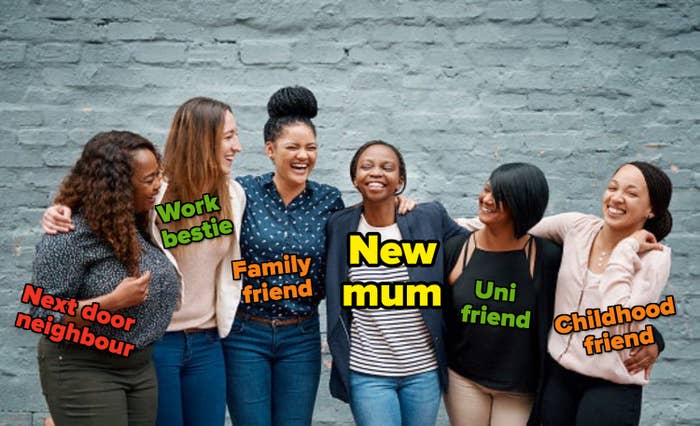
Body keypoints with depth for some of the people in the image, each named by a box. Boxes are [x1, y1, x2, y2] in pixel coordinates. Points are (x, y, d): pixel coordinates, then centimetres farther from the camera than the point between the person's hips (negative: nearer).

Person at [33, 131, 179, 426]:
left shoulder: (143, 225, 3)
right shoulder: (69, 237, -18)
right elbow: (44, 315, -18)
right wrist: (113, 302, -25)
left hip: (141, 366, 7)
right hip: (84, 371, -7)